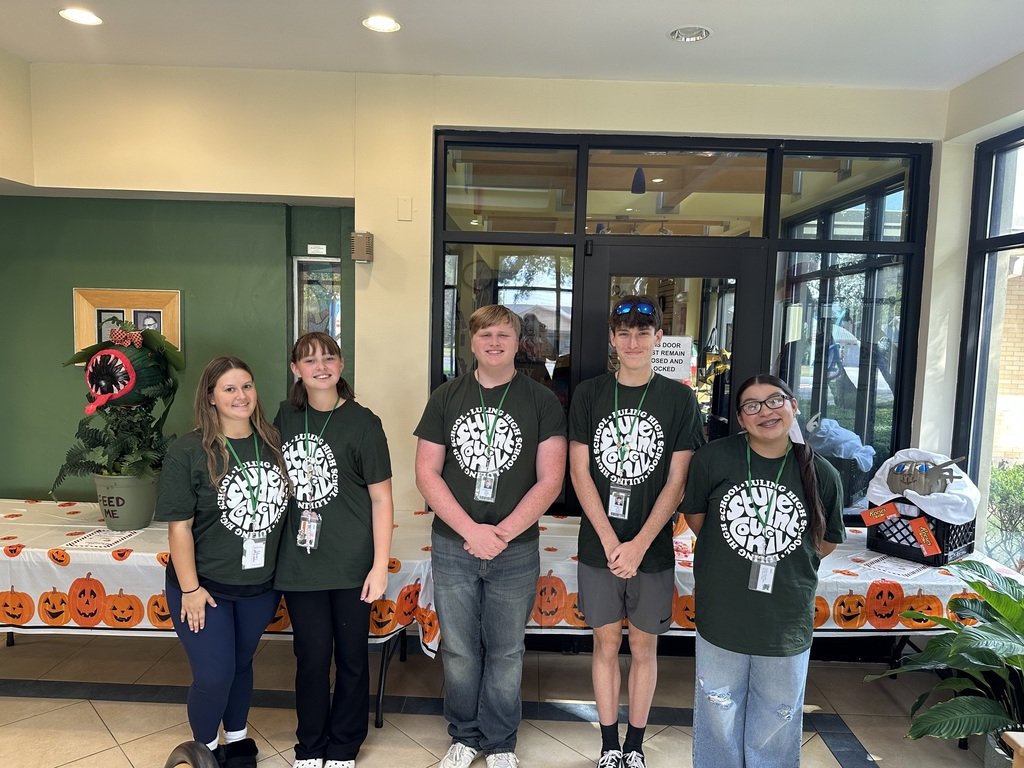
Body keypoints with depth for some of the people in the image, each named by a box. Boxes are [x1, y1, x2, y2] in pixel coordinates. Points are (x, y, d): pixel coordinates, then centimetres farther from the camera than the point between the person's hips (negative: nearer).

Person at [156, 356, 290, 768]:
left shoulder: (272, 443, -3)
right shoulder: (189, 451, -16)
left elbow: (285, 505, 7)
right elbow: (179, 526, -14)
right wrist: (190, 589, -13)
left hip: (260, 584, 4)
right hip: (205, 586, -4)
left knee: (241, 663, 20)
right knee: (214, 675, 2)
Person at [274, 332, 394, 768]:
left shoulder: (362, 422, -8)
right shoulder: (285, 417, 3)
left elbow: (381, 498, -7)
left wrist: (380, 566, -10)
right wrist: (277, 546, 9)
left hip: (352, 563, -2)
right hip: (300, 562, 3)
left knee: (351, 658, 11)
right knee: (311, 658, 12)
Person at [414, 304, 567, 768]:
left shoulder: (542, 402, -3)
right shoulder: (446, 397, 1)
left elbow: (550, 480, -7)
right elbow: (426, 473, -3)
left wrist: (502, 533, -14)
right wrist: (471, 531, -12)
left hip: (516, 550, -1)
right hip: (452, 546, 1)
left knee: (505, 653, 13)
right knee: (458, 650, 14)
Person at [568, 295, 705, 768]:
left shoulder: (679, 399, -3)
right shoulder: (589, 395, -1)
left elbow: (678, 480, -6)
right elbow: (579, 471, -4)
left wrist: (639, 544, -13)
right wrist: (610, 541, -11)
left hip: (653, 547, 0)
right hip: (599, 545, 1)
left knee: (643, 646, 12)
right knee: (605, 644, 12)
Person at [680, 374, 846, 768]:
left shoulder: (821, 474, -8)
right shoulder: (713, 458, -12)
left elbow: (827, 541, 8)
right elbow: (694, 515, 4)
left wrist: (784, 562, 1)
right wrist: (729, 558, 6)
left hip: (787, 622, 1)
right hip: (721, 615, -1)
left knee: (777, 721, 20)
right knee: (718, 719, 19)